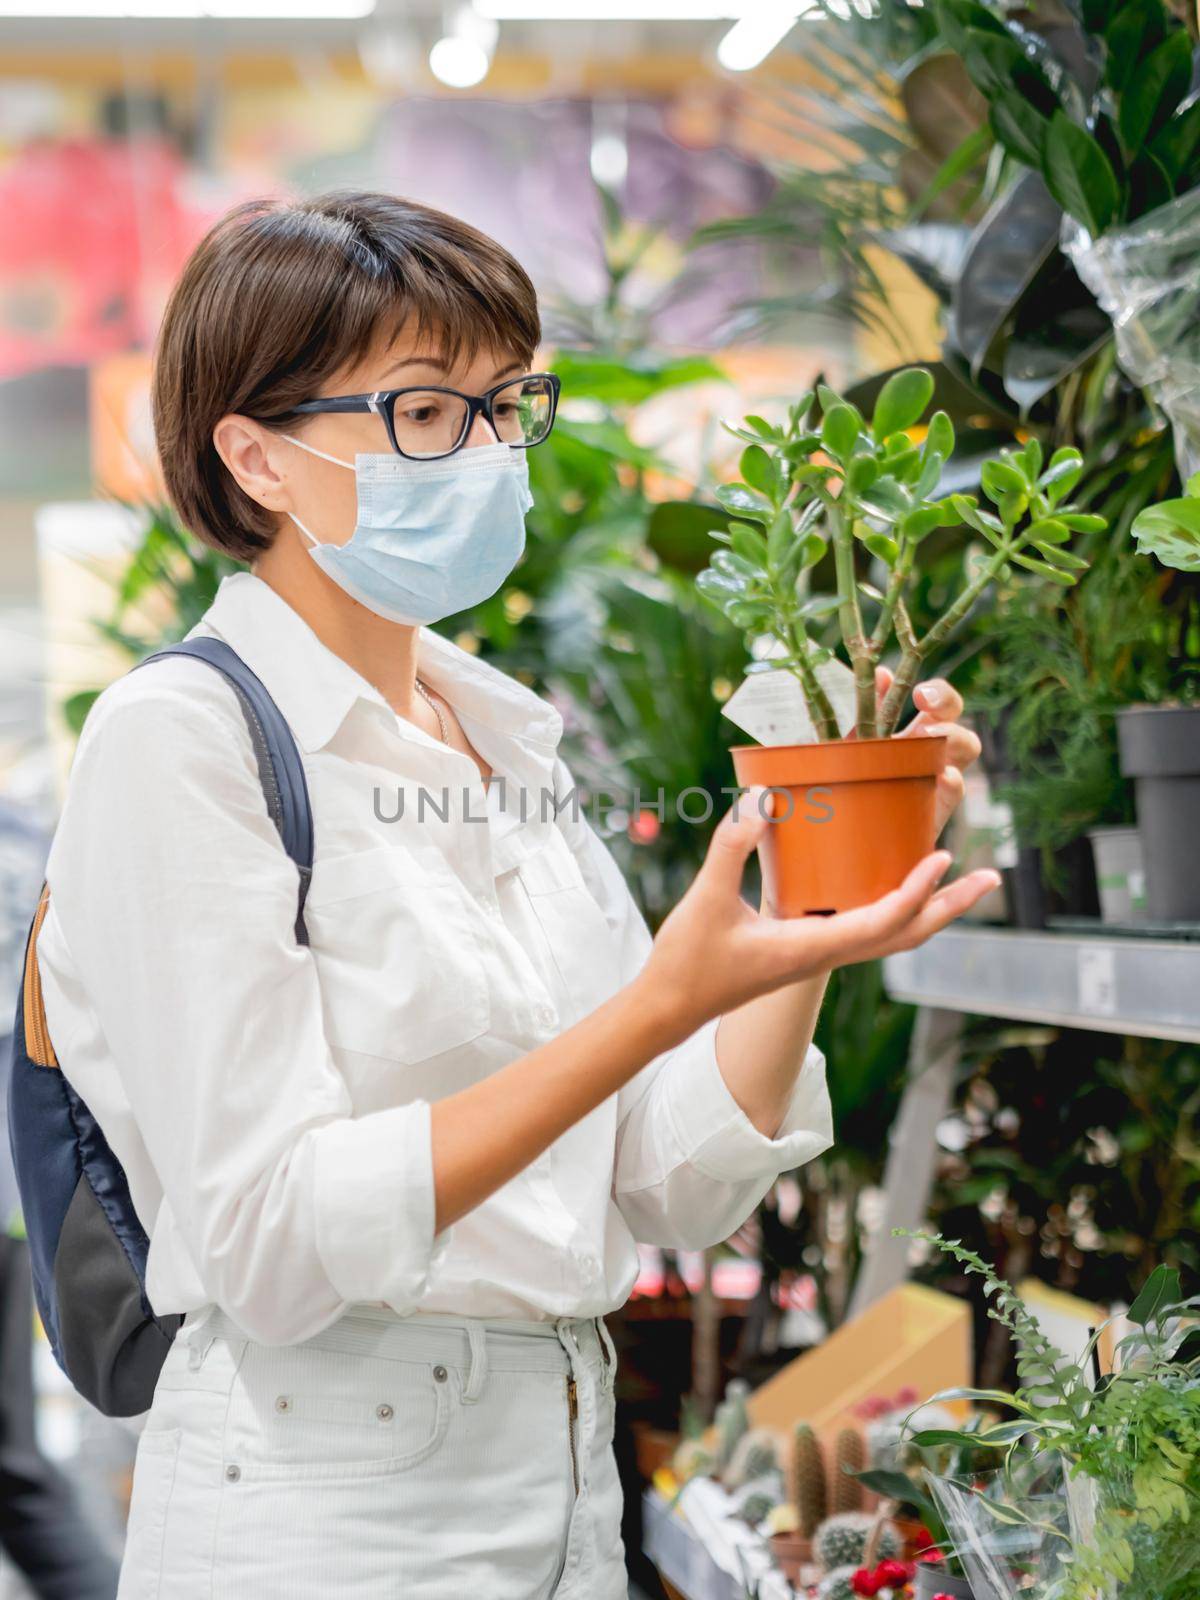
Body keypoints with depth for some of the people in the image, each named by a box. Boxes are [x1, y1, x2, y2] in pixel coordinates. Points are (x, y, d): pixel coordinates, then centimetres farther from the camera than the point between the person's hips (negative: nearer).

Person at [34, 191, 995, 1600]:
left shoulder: (508, 740, 8)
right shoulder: (178, 741, -12)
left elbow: (680, 1188, 5)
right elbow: (271, 1243, -21)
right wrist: (655, 1008, -26)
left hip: (571, 1487, 7)